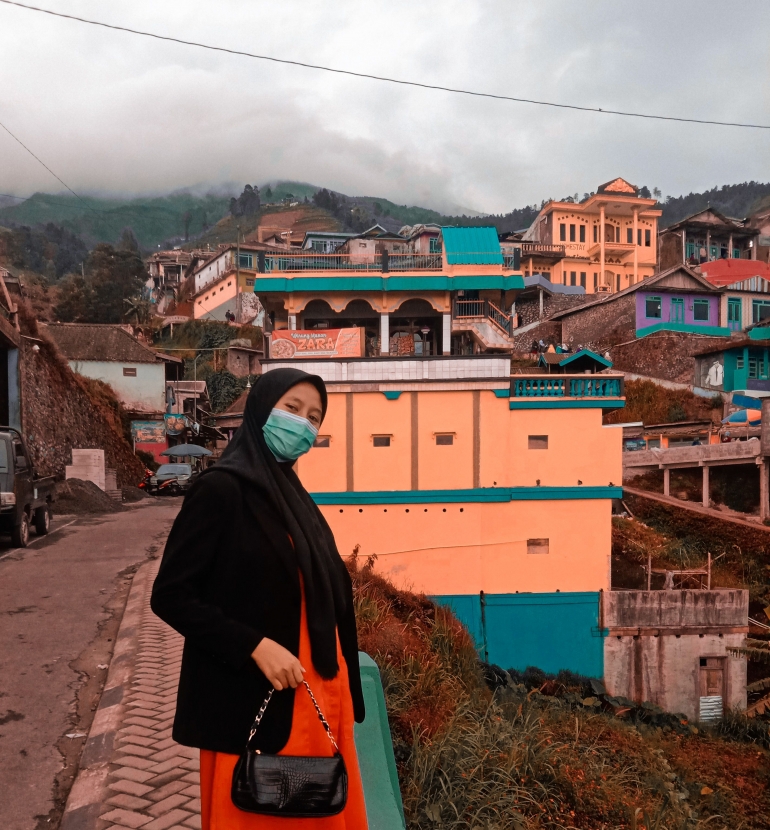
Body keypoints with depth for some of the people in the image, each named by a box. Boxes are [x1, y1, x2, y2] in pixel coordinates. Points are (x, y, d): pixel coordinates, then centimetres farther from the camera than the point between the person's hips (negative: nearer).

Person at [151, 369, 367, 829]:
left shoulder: (293, 495, 10)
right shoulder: (221, 489, -14)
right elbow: (170, 594, -15)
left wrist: (341, 688, 13)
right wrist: (256, 646, -21)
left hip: (317, 693, 8)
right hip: (254, 701, -8)